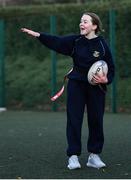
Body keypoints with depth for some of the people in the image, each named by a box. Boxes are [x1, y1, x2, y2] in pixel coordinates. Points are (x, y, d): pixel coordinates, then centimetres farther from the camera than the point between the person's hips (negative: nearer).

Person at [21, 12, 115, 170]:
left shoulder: (102, 45, -6)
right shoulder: (75, 41, -1)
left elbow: (111, 69, -1)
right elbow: (56, 41, -10)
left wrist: (106, 80, -20)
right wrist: (37, 35, -22)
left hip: (96, 87, -1)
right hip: (76, 85, 1)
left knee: (96, 121, 5)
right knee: (74, 121, -3)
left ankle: (94, 156, 18)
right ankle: (73, 156, 2)